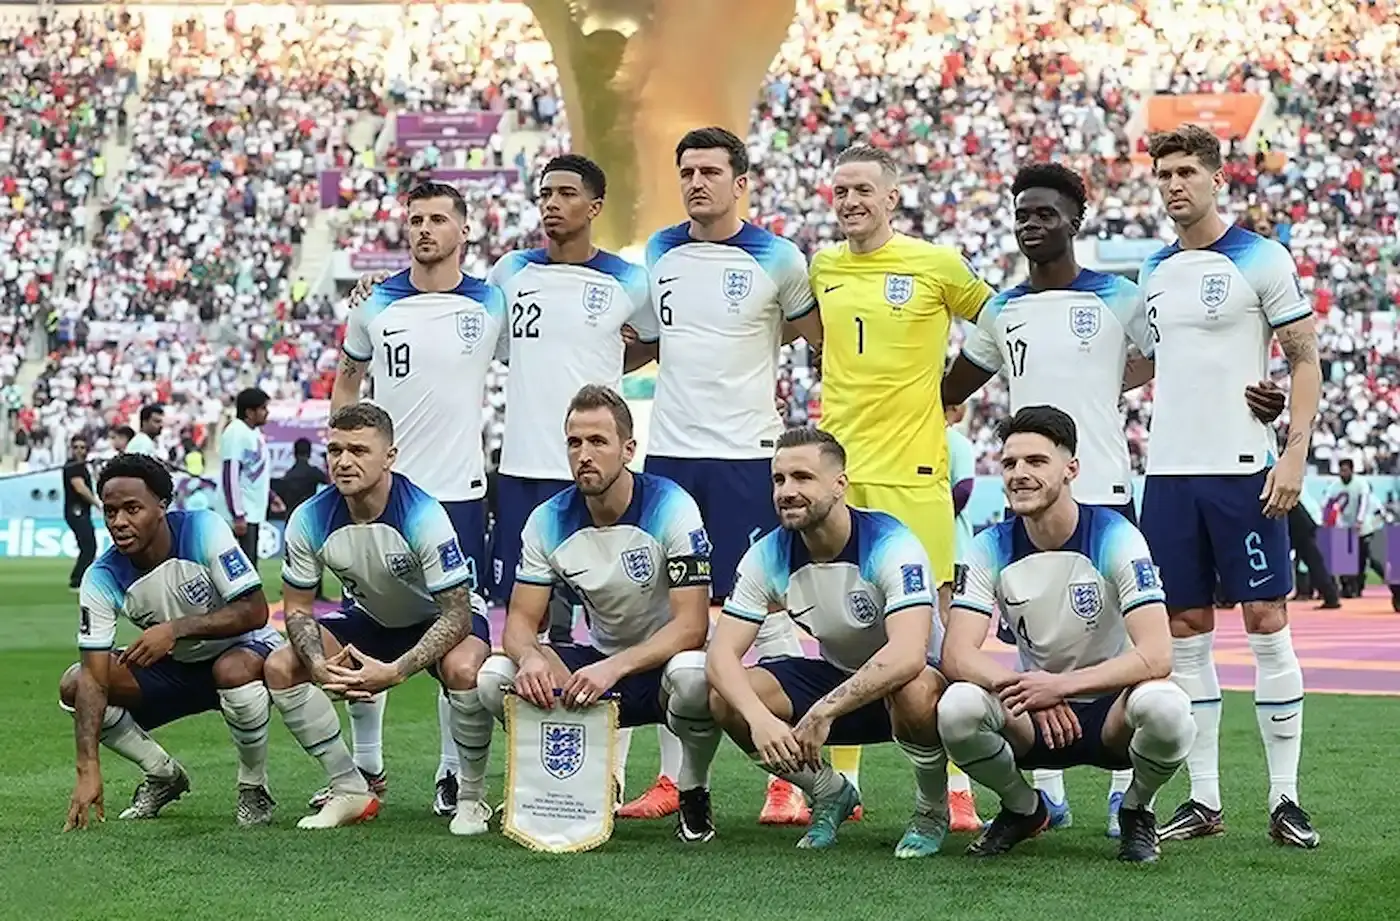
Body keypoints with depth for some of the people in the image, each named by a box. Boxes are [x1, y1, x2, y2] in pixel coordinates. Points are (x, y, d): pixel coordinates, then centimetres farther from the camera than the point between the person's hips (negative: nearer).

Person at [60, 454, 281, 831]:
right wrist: (88, 770, -31)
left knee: (234, 671, -40)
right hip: (175, 668, 4)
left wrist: (177, 628, -38)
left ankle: (254, 788, -13)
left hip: (245, 648, -4)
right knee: (74, 685, -14)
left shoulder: (204, 530, -25)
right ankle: (164, 776, 7)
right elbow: (94, 677, -21)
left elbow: (255, 611, -28)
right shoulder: (102, 579, -17)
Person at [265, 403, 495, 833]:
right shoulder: (310, 520, -18)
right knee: (281, 667, -14)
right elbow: (298, 609, -7)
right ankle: (350, 790, 0)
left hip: (440, 619, -5)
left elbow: (457, 616, -31)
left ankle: (472, 797, -13)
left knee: (464, 669, -38)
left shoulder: (423, 516, -32)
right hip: (371, 620, 5)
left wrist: (395, 672, -42)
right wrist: (320, 667, -28)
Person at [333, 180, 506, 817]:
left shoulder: (493, 304, 0)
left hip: (459, 492, -2)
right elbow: (346, 382, 17)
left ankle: (453, 774, 8)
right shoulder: (376, 306, 4)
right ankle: (366, 766, 18)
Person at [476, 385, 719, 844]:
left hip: (665, 660, -4)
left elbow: (691, 625, -24)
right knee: (495, 676, -19)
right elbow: (521, 620, -5)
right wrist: (529, 657, -31)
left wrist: (613, 668, -38)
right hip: (600, 661, 4)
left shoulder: (670, 507, -18)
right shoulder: (549, 521, -6)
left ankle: (694, 793, -9)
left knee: (693, 675, -40)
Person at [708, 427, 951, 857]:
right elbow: (722, 652, -17)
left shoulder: (891, 546, -27)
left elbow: (908, 655, -40)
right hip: (835, 674, 5)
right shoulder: (768, 556, -12)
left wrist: (823, 712, -43)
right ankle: (831, 793, 7)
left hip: (906, 680, -5)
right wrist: (759, 719, -37)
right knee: (726, 699, -19)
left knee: (916, 693, -41)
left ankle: (932, 812, -8)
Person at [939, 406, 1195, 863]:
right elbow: (957, 654, -17)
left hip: (1111, 709, -2)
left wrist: (1060, 685, -35)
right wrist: (1025, 688, -35)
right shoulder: (991, 548, -7)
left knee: (1166, 709, -36)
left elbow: (1156, 656, -25)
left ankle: (1136, 811, -1)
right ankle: (1023, 809, 3)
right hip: (1036, 717, 2)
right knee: (957, 709, -29)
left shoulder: (1115, 538, -16)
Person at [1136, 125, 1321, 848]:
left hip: (1242, 469, -5)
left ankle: (1285, 799, 3)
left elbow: (1305, 362, -4)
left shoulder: (1261, 259, -2)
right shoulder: (1152, 272, 13)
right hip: (1169, 471, 5)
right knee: (1185, 634, 5)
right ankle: (1204, 801, 12)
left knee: (1267, 626, -3)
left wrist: (1295, 455, -12)